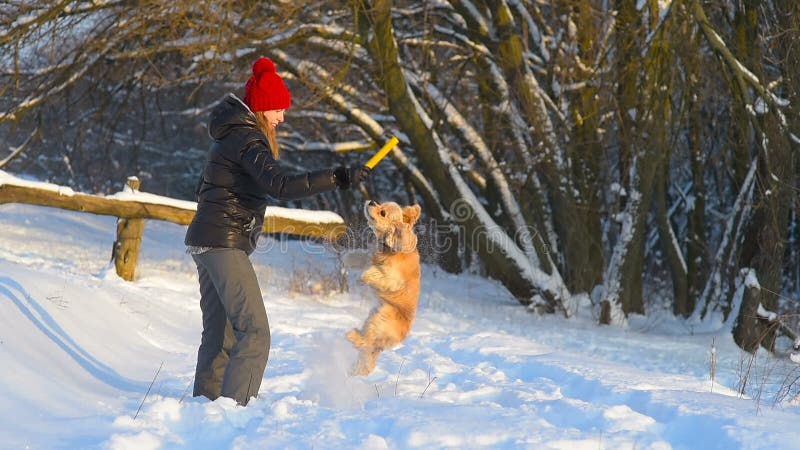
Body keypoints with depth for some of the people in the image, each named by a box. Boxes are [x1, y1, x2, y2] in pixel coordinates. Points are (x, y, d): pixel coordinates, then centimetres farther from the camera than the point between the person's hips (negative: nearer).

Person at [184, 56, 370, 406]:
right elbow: (281, 185, -30)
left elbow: (205, 190, 25)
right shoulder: (246, 139, -14)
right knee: (254, 332, -15)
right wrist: (338, 178, -32)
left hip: (204, 240, 11)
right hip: (226, 244, -11)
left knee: (219, 334, 14)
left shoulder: (231, 134, 17)